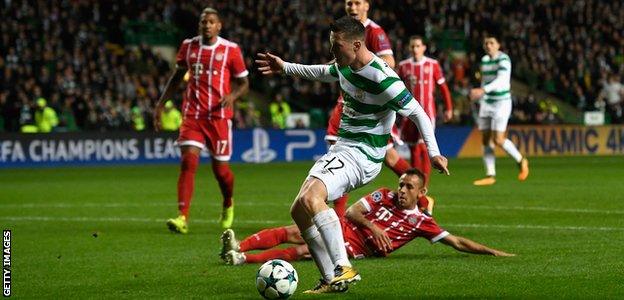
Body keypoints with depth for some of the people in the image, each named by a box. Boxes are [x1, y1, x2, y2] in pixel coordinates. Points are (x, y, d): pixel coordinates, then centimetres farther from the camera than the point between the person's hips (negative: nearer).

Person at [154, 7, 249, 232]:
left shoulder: (230, 50, -3)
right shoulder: (188, 46, 6)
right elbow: (177, 76, 20)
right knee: (188, 161, -15)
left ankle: (228, 206, 37)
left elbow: (243, 83, 4)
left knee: (220, 168, 4)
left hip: (219, 116, -2)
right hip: (192, 114, 2)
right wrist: (161, 104, 16)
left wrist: (233, 96, -18)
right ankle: (182, 218, -20)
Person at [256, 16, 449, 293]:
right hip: (340, 148, 10)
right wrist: (285, 68, 39)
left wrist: (433, 153, -21)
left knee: (310, 198, -31)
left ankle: (344, 268, -31)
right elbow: (324, 73, 31)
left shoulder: (382, 78, -21)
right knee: (299, 211, 3)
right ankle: (331, 281, 5)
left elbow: (417, 113, -16)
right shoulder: (345, 66, 6)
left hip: (362, 156, -10)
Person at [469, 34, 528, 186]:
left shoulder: (503, 59, -13)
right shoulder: (484, 60, 11)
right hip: (486, 103, 7)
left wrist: (483, 90, -40)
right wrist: (481, 102, 23)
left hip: (502, 102, -7)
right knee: (486, 139, 3)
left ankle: (521, 161, 10)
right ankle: (490, 175, 7)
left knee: (498, 139, -13)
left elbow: (501, 79, -27)